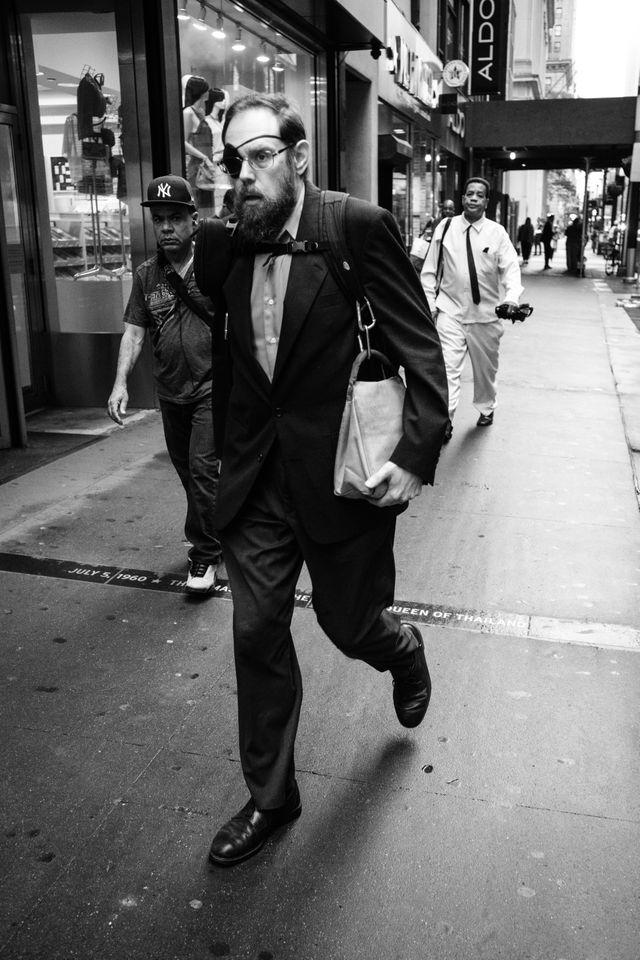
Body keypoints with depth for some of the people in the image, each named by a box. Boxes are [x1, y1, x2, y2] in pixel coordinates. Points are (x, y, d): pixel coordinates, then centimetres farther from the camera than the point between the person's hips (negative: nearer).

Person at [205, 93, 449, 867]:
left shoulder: (359, 227, -11)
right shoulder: (232, 246, 4)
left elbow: (421, 349, -12)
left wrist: (417, 456, -20)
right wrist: (228, 455, 12)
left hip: (343, 475, -4)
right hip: (258, 478, 5)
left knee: (349, 622, 11)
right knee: (257, 636, 7)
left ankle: (404, 652, 50)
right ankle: (269, 796, 26)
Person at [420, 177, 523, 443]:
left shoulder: (497, 232, -2)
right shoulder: (445, 228, -1)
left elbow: (511, 268, -9)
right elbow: (430, 269, 2)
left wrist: (511, 298, -28)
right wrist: (429, 303, -4)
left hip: (486, 313, 1)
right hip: (450, 311, -1)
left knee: (485, 367, 17)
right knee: (447, 366, -15)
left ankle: (485, 408, 41)